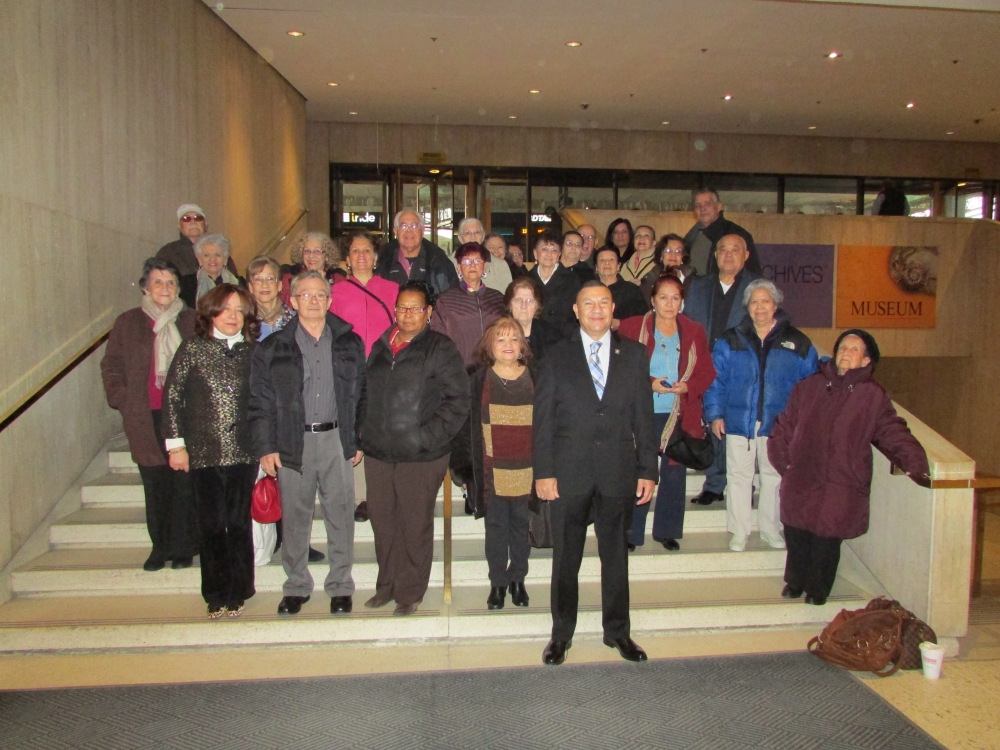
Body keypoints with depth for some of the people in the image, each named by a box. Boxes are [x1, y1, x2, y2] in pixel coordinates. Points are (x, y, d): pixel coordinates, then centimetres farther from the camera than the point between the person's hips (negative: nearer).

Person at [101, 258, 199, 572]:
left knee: (185, 484, 0)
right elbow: (111, 366, 12)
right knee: (155, 485, 5)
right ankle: (159, 547, 18)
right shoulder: (128, 323, 9)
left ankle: (183, 548, 13)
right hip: (146, 418, 1)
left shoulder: (194, 322, 5)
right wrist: (120, 398, 0)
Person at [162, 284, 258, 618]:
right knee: (212, 526, 3)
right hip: (204, 453, -1)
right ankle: (217, 595, 16)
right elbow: (172, 396, 2)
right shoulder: (193, 349, 1)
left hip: (243, 452, 1)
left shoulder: (253, 351, 5)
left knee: (239, 524, 4)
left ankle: (238, 593, 18)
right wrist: (176, 443, -2)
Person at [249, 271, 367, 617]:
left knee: (340, 516, 5)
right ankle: (296, 587, 23)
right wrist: (265, 447, -3)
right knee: (294, 518, 7)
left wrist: (359, 441, 5)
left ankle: (340, 587, 20)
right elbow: (260, 402, 3)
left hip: (336, 440, 1)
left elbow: (361, 395, 9)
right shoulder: (273, 348, 4)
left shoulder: (349, 343, 7)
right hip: (292, 443, 0)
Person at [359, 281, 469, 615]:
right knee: (382, 520, 13)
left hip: (420, 456, -5)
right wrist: (365, 431, 8)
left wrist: (427, 436, -14)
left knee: (415, 525, 4)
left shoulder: (441, 349, -4)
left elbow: (458, 400, -8)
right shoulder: (381, 347, 13)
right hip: (378, 452, 5)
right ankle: (387, 584, 31)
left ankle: (410, 592, 20)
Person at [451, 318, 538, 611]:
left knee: (521, 524, 10)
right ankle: (498, 582, 22)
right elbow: (466, 426, 2)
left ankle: (518, 579, 27)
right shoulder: (478, 381, 1)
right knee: (496, 526, 7)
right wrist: (466, 470, -1)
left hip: (526, 470, 1)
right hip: (492, 472, -1)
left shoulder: (535, 378, 4)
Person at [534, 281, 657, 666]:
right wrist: (543, 472, -6)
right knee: (566, 558, 9)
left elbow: (643, 415, 5)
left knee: (616, 555, 13)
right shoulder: (557, 357, 3)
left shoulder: (633, 355, 6)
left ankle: (617, 631, 30)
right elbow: (543, 419, 0)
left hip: (618, 473, 1)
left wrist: (647, 470, 1)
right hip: (569, 473, -1)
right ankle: (561, 634, 25)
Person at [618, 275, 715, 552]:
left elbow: (707, 371, 6)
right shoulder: (632, 328, -2)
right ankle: (631, 533, 16)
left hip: (680, 417, 3)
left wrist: (688, 386, -13)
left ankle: (668, 531, 26)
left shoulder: (694, 332, 7)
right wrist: (649, 383, -17)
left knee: (674, 475, 10)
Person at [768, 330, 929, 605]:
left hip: (841, 486, -2)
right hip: (800, 481, 2)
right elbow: (783, 426, 11)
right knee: (796, 535, 8)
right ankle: (794, 582, 33)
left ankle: (817, 589, 26)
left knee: (827, 539, 1)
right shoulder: (808, 387, 8)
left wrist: (915, 465, -18)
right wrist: (784, 463, 4)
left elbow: (894, 433, -4)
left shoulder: (874, 397, 2)